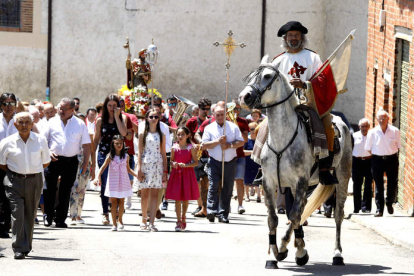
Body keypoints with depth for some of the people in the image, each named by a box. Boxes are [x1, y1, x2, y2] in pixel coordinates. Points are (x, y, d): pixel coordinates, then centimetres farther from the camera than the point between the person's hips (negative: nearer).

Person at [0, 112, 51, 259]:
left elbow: (45, 163, 12)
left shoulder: (41, 141, 2)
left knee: (30, 215, 7)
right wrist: (16, 172, 3)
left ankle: (26, 248, 19)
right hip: (14, 182, -2)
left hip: (34, 181, 2)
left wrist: (31, 171, 8)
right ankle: (19, 249, -12)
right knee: (17, 213, -11)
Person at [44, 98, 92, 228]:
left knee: (65, 191, 3)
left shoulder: (80, 124, 5)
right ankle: (49, 216, 11)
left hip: (71, 162, 0)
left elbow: (86, 146, 6)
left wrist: (85, 164, -1)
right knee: (49, 189, -4)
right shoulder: (52, 122, 7)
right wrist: (48, 152, -7)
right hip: (53, 160, 0)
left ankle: (60, 219, 10)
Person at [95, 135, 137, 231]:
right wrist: (98, 177, -16)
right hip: (113, 182, -2)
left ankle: (120, 221, 23)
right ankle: (114, 224, 1)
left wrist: (137, 175, 5)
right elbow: (103, 167, -4)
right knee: (114, 202, -2)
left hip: (123, 182, 2)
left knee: (121, 202, 7)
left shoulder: (126, 156, 5)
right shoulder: (110, 156, -2)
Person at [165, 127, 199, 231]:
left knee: (186, 198, 7)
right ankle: (179, 221, -4)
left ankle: (183, 218, 28)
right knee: (177, 198, -4)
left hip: (187, 174, -1)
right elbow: (171, 160, 13)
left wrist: (186, 165, -16)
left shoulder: (190, 148, -2)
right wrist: (173, 163, -10)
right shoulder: (174, 148, 4)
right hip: (176, 174, 1)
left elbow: (196, 162, -2)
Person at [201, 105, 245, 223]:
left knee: (227, 188, 2)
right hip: (215, 162, -1)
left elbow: (241, 142, 4)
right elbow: (204, 145, -2)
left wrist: (229, 145, -12)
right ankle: (211, 210, -20)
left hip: (230, 162, 1)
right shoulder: (209, 128, 6)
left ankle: (223, 214, 6)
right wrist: (218, 142, -14)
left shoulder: (233, 127, 9)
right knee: (213, 186, -16)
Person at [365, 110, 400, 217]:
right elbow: (368, 148, 5)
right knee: (378, 185, 0)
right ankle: (379, 209, 5)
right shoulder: (372, 132, -6)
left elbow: (398, 146, 7)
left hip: (391, 159, 1)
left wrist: (391, 155, 5)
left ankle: (389, 203, 30)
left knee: (392, 183, 5)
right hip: (377, 159, -1)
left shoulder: (395, 131, -5)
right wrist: (377, 156, 5)